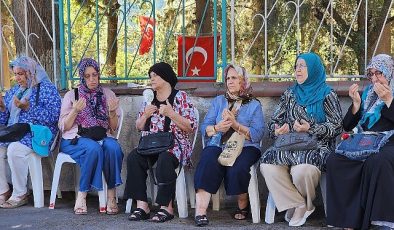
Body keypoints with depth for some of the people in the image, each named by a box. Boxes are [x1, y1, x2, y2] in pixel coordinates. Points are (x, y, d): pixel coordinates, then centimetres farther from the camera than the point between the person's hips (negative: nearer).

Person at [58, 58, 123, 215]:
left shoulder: (108, 94, 13)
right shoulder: (71, 95, 8)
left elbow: (114, 128, 11)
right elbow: (63, 127, 2)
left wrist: (112, 112, -8)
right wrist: (75, 111, -14)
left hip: (102, 136, 2)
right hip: (75, 139, -2)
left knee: (113, 147, -33)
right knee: (94, 148, -36)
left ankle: (111, 195, -24)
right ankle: (82, 195, -26)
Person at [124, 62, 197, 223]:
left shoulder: (180, 97, 0)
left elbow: (191, 127, -7)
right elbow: (139, 127, 18)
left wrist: (171, 114, -17)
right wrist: (145, 115, -2)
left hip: (175, 144, -5)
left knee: (164, 160, -37)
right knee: (133, 157, -25)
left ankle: (167, 207, -28)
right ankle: (142, 205, -25)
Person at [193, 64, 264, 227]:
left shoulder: (254, 105, 13)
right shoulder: (218, 101, 22)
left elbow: (257, 135, -2)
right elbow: (204, 128, 10)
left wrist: (235, 125, -14)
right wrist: (217, 128, -12)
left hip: (245, 147, -2)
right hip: (218, 145, 2)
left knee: (236, 169, -33)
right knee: (208, 163, -32)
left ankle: (243, 205, -6)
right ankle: (200, 212, -38)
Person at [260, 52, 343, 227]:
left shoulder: (327, 95, 5)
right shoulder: (289, 94, 19)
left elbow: (336, 126, -2)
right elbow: (274, 121, 19)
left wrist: (311, 129, -16)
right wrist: (277, 130, -6)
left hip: (317, 147, -4)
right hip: (289, 146, 4)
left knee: (302, 170, -37)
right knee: (267, 165, -27)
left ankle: (305, 204, -2)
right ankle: (297, 205, -12)